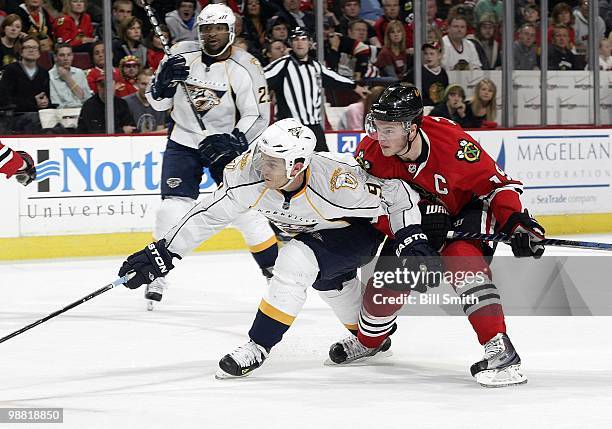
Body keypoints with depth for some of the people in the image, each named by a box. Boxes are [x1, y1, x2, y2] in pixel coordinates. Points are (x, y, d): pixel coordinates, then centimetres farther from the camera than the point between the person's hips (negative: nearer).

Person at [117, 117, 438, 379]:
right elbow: (210, 213, -22)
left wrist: (412, 237, -28)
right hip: (315, 231, 7)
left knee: (296, 261, -26)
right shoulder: (250, 172, -30)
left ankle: (258, 348, -18)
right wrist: (164, 252, -24)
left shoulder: (337, 181, -40)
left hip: (358, 231, -7)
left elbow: (396, 192, -25)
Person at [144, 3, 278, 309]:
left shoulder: (245, 68, -12)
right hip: (183, 142, 1)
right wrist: (164, 80, -21)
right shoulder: (182, 54, -6)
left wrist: (233, 143, -25)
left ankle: (275, 268, 11)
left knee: (244, 209, -6)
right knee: (173, 208, -12)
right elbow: (158, 103, 1)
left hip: (226, 144, -1)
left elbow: (257, 116, -10)